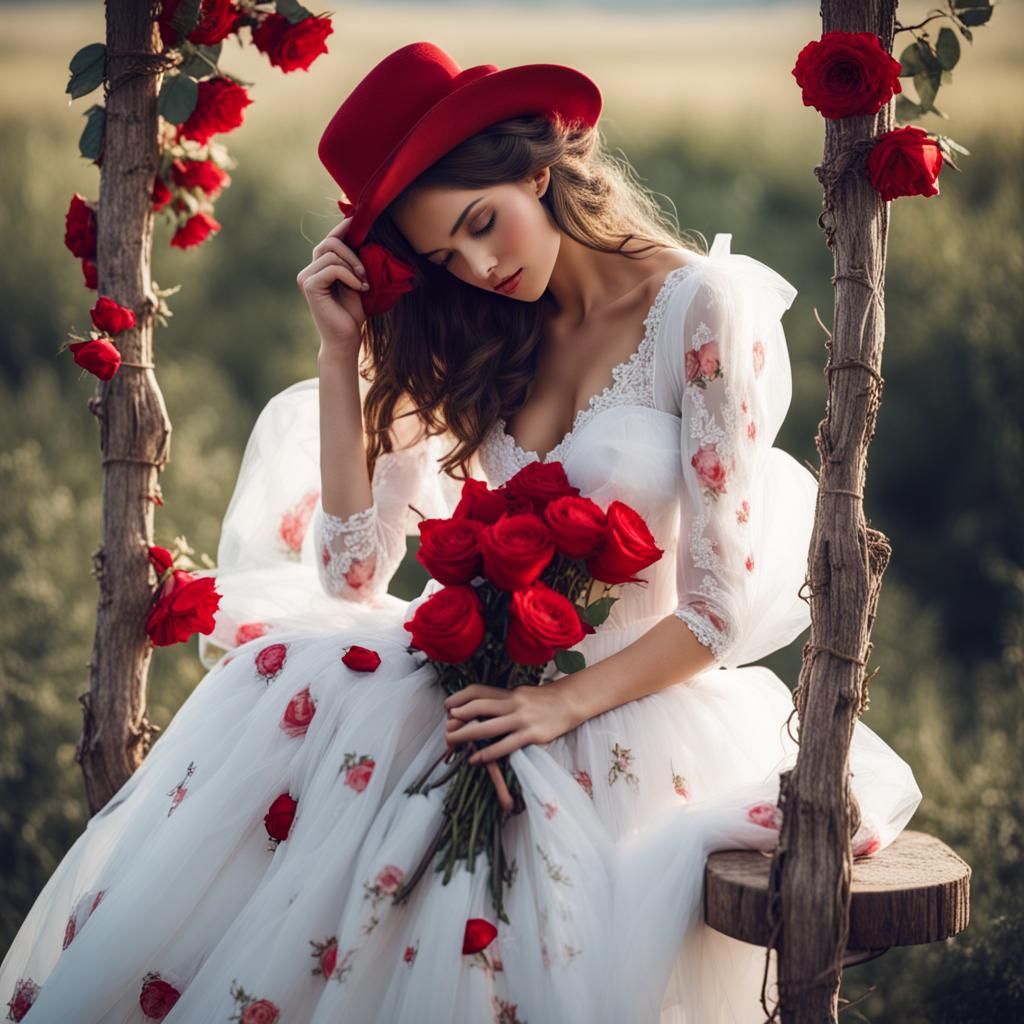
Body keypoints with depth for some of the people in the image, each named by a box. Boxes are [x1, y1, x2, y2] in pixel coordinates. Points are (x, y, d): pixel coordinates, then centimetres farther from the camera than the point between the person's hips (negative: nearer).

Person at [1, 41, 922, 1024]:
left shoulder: (707, 311, -9)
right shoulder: (483, 342, 8)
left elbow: (721, 609, -10)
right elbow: (354, 571, 0)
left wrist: (564, 704, -20)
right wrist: (343, 352, -3)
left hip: (640, 705, -5)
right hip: (498, 685, 5)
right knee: (290, 681, -25)